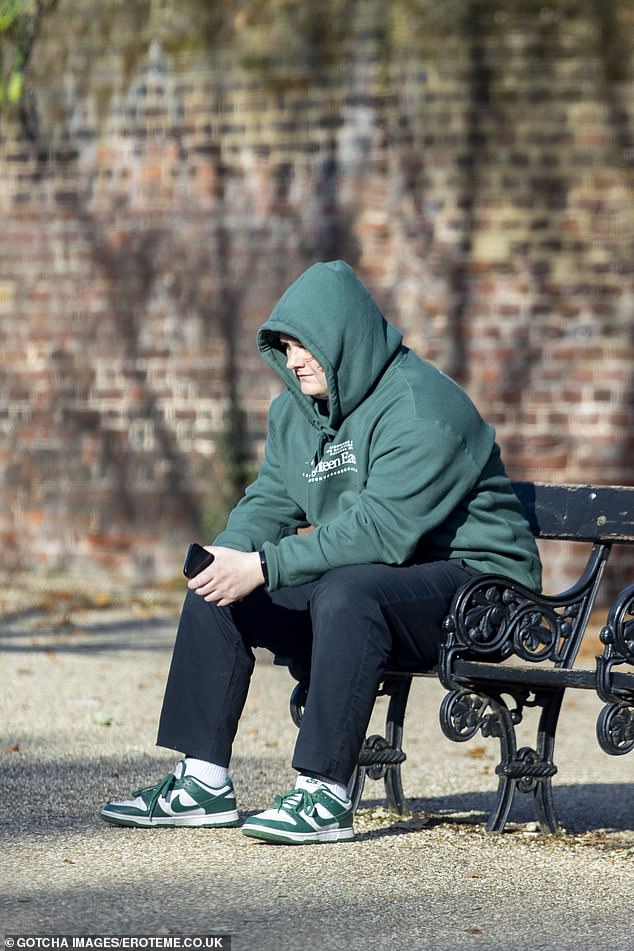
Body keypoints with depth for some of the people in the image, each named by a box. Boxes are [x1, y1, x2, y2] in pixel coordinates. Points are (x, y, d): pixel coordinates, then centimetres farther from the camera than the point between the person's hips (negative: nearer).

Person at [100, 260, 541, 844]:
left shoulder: (420, 408, -21)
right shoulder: (296, 410, 7)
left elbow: (383, 529, -30)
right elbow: (270, 500, 9)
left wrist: (266, 566, -31)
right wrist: (232, 553, -15)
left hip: (473, 582, -9)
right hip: (368, 576, 9)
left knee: (345, 593, -37)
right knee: (215, 593, -1)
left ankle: (325, 794, -34)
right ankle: (205, 782, -1)